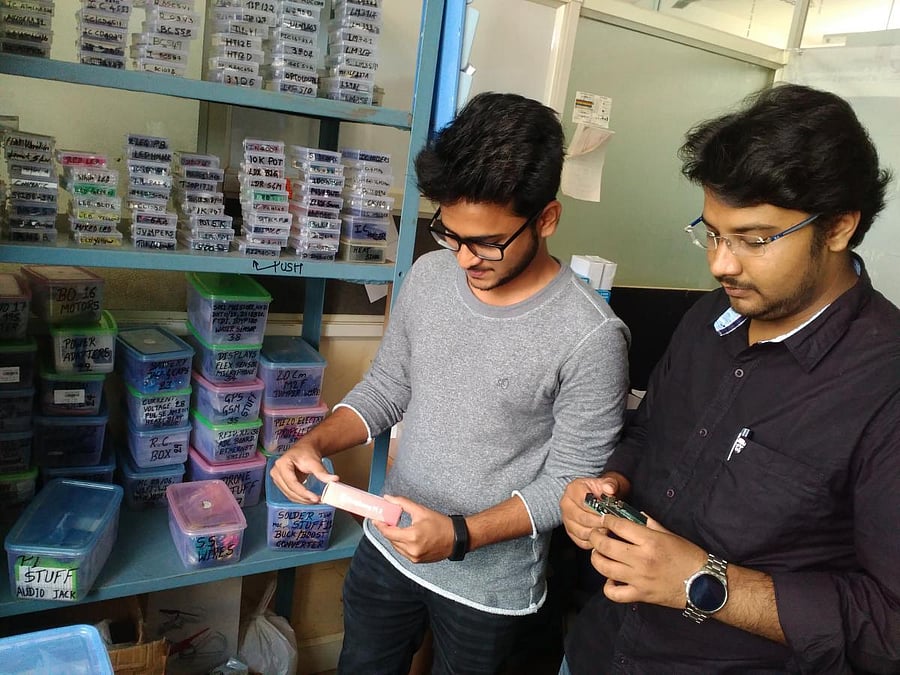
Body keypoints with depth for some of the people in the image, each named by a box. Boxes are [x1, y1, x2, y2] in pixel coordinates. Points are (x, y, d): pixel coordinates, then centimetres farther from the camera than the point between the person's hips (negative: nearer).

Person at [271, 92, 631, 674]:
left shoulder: (591, 337, -25)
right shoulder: (429, 275, -9)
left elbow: (570, 481, -18)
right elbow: (386, 387, 2)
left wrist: (461, 536, -27)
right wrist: (315, 442, -14)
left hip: (490, 581, -4)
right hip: (388, 547, 5)